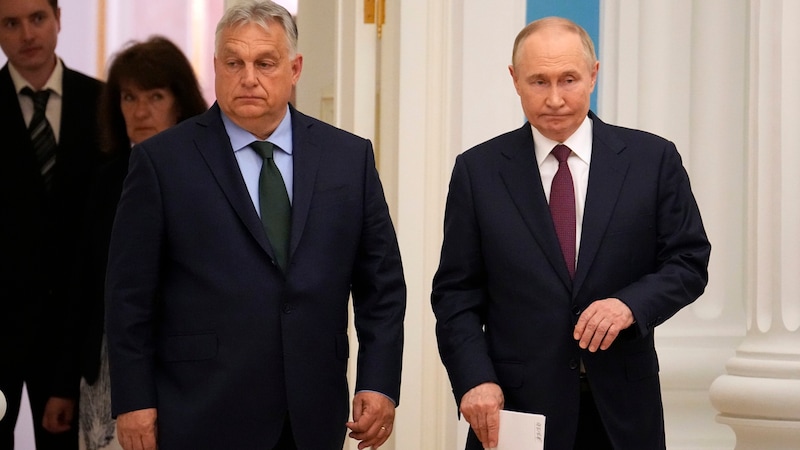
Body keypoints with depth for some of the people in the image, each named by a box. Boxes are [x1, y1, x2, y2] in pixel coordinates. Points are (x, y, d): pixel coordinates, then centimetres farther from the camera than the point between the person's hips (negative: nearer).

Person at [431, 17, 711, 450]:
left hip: (622, 408, 1)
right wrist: (474, 380, -12)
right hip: (516, 406, 0)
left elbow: (688, 262, 4)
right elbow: (456, 293, 2)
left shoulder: (654, 159, 3)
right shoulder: (478, 170, 3)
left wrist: (632, 304, -15)